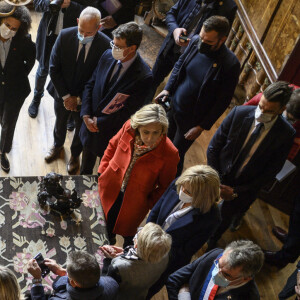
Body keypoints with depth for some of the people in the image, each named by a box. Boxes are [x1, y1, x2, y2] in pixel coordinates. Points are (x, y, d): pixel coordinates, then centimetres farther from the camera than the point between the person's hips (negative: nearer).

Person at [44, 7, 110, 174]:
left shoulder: (106, 46, -26)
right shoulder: (65, 36, -21)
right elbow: (54, 68, -14)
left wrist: (79, 98, -16)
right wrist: (66, 95, -15)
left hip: (85, 98, -2)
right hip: (62, 94, 2)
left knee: (81, 128, 23)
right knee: (60, 122, 28)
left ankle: (75, 154, 52)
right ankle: (58, 145, 60)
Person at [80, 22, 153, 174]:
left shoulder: (144, 77, -29)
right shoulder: (108, 55, -11)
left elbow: (128, 112, -23)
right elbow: (90, 85, -1)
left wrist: (99, 122, -16)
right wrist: (86, 116, -12)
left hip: (113, 133, -5)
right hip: (91, 123, 5)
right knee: (86, 164, 30)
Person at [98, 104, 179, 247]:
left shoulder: (169, 154, -30)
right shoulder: (128, 128, -22)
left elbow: (164, 187, -12)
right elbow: (112, 146, 0)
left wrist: (149, 204, -14)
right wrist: (102, 172, 0)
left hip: (133, 203, -3)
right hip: (110, 190, 3)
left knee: (126, 231, 22)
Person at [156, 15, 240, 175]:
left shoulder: (230, 65, -28)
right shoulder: (195, 42, -12)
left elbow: (223, 101, -19)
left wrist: (202, 126, -16)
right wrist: (168, 89, -3)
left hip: (192, 119, -5)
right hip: (173, 105, 5)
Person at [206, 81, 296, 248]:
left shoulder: (286, 134, -22)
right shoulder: (239, 113, -19)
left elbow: (270, 171, -14)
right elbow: (214, 147, -9)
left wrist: (237, 191, -15)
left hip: (243, 188, -1)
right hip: (219, 178, 1)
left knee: (225, 220, 18)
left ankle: (211, 245, 51)